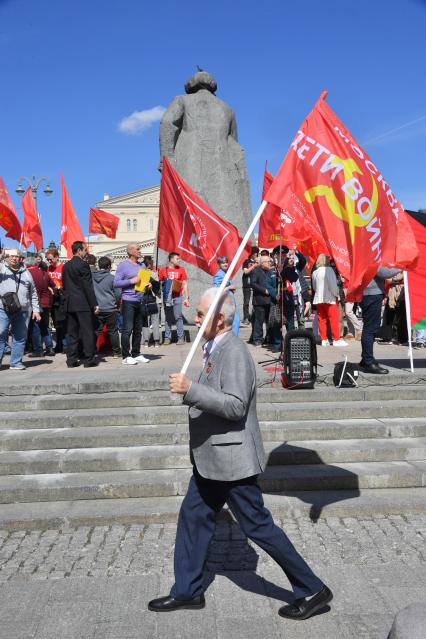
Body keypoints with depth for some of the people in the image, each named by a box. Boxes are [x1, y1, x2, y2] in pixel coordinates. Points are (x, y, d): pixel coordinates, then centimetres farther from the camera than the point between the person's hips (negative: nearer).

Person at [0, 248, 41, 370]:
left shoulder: (25, 272, 17)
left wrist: (36, 310, 11)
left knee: (20, 337, 6)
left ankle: (16, 362, 15)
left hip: (23, 311, 3)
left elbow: (33, 293, 18)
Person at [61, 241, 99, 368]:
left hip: (70, 304, 7)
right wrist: (94, 304, -10)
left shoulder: (66, 266, 13)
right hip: (83, 304, -7)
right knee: (87, 331, -2)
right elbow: (88, 287, -13)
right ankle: (88, 359, 0)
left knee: (72, 332, 8)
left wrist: (68, 300, 20)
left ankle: (71, 360, 10)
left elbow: (64, 286, 15)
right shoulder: (83, 264, -10)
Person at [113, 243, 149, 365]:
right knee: (127, 329, -7)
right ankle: (126, 356, -1)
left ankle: (136, 354, 19)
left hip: (139, 301, 7)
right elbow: (116, 283, -11)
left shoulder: (142, 266, 16)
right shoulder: (123, 265, -5)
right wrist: (131, 281, -16)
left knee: (138, 330, 10)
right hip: (128, 301, -7)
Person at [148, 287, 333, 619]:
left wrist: (190, 389, -32)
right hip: (213, 458, 10)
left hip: (231, 458, -10)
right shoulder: (216, 349, 10)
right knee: (193, 517, 15)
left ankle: (312, 590, 16)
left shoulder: (234, 352, -21)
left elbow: (236, 406, -29)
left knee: (258, 525, 1)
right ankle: (187, 592, 31)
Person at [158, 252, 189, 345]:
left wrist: (186, 298, -1)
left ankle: (181, 337, 1)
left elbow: (185, 284, 5)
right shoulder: (163, 270, 4)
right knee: (167, 318, 6)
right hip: (167, 297, 1)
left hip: (177, 297, -1)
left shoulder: (181, 269, 5)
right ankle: (167, 338, 11)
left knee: (178, 317, -4)